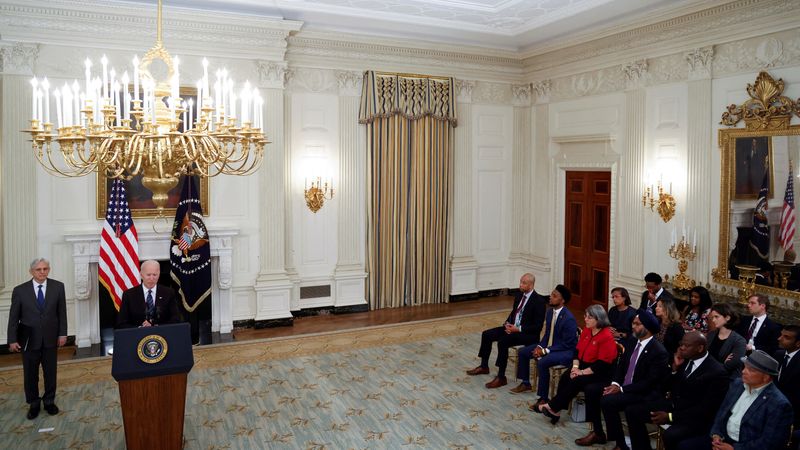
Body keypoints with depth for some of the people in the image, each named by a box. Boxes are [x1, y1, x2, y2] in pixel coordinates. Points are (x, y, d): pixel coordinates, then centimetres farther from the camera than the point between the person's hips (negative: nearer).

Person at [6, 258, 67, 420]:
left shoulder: (58, 287, -2)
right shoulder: (20, 290, -5)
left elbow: (62, 312, 0)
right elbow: (13, 317, -2)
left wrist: (62, 333, -3)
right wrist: (12, 340, -6)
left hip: (50, 338, 1)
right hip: (29, 339, -1)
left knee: (51, 372, 11)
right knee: (30, 374, 10)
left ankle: (49, 401, 27)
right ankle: (33, 404, 26)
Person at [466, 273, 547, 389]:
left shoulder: (539, 301, -17)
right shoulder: (519, 295, 8)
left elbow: (538, 327, -18)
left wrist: (518, 329, -23)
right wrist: (507, 323, -2)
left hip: (528, 334, -9)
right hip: (512, 327, 9)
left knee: (502, 342, -31)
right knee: (486, 334, -2)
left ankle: (501, 377, -21)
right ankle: (484, 366, 13)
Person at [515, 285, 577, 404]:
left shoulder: (569, 318, -25)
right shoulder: (550, 311, 1)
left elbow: (566, 344, -22)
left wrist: (545, 350, -23)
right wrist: (540, 347, -6)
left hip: (566, 351, -9)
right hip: (549, 345, 9)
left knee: (542, 362, -34)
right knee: (522, 352, 7)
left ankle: (543, 398, -21)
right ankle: (525, 383, 24)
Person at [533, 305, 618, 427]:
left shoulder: (607, 337, -19)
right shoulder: (586, 331, 6)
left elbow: (602, 364, -22)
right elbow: (578, 350, 10)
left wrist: (582, 372, -20)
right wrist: (575, 366, -7)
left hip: (600, 373, -7)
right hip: (584, 366, 7)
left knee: (576, 382, -26)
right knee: (565, 377, -18)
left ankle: (552, 407, -13)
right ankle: (555, 410, -14)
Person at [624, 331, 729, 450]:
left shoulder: (717, 372, -17)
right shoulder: (684, 359, 2)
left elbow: (705, 409, -19)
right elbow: (669, 387, 11)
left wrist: (671, 416, -21)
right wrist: (675, 367, -8)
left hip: (694, 417, -7)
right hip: (672, 404, 7)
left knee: (670, 435, -35)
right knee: (632, 411, -3)